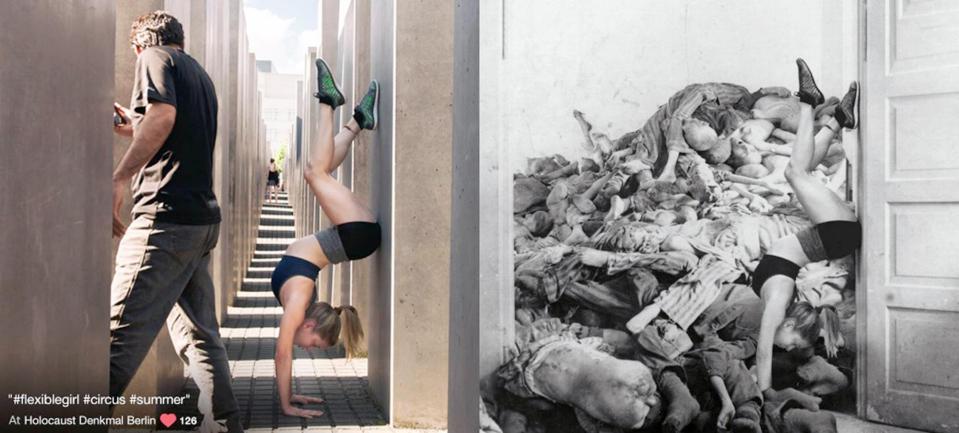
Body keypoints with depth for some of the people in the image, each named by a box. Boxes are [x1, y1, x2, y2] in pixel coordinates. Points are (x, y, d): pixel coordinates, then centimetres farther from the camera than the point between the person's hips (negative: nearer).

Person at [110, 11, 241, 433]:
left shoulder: (154, 58, 2)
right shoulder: (200, 74, 25)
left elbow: (163, 115, -19)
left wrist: (118, 178, -21)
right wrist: (136, 130, 44)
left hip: (165, 217, -8)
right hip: (202, 219, 8)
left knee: (120, 333, -12)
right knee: (199, 334, 10)